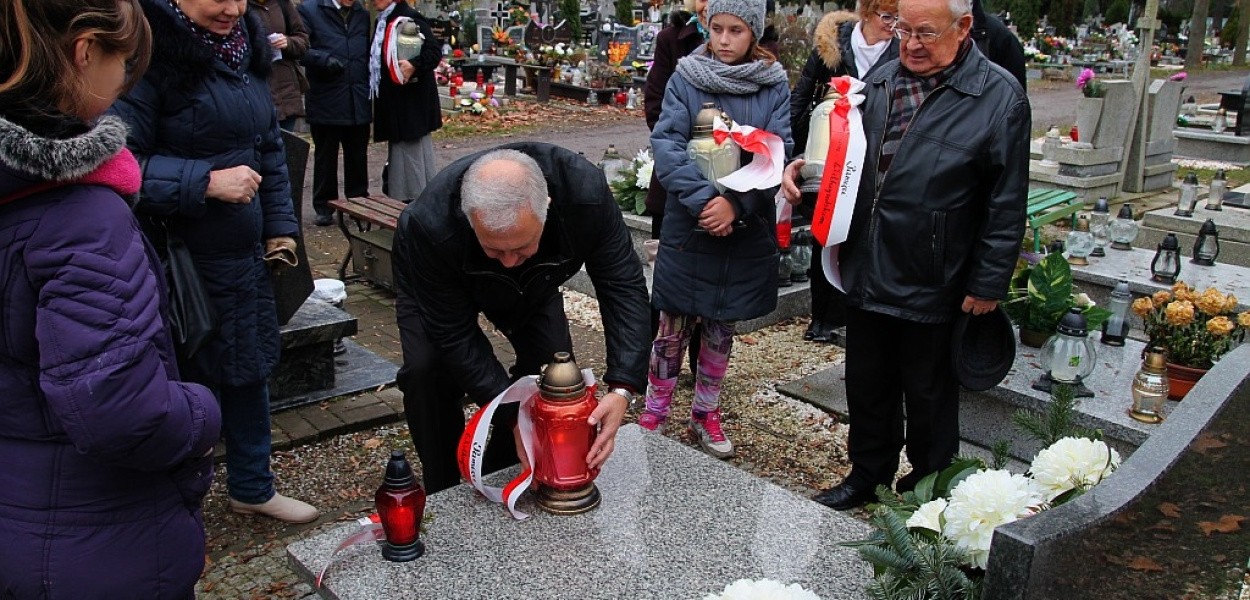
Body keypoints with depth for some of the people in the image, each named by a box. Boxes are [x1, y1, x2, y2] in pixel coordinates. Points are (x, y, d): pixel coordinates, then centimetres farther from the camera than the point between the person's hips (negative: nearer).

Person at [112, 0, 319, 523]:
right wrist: (206, 182, -24)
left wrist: (279, 225, 11)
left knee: (251, 371, 19)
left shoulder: (242, 45, 8)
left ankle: (252, 488, 39)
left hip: (244, 254, 8)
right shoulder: (150, 53, -18)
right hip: (183, 260, -8)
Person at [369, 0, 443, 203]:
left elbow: (435, 50, -22)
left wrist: (414, 65, -37)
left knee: (411, 148, -4)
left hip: (411, 102, -10)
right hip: (392, 101, 10)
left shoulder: (409, 18, -14)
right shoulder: (383, 21, 13)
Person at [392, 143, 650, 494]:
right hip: (435, 289, -2)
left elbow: (623, 284, -33)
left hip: (533, 283, 3)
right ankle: (442, 492, 1)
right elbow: (456, 336, -34)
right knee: (427, 368, -24)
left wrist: (622, 389, -43)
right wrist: (515, 416, -39)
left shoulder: (585, 191, -41)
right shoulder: (430, 226, -44)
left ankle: (496, 476, 12)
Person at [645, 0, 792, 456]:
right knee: (673, 327, 4)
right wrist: (703, 200, -23)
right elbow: (666, 143, -11)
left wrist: (735, 203, -21)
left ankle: (705, 415, 30)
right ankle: (653, 417, 19)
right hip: (688, 226, -2)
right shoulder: (686, 77, -2)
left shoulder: (774, 85, 1)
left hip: (746, 231, 2)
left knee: (721, 328, 14)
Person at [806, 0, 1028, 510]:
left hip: (932, 286, -5)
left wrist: (988, 285, -11)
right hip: (867, 274, 5)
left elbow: (1006, 207, -11)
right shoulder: (880, 81, 6)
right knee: (867, 386, 19)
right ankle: (868, 474, 39)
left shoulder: (999, 98, -11)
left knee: (928, 396, 13)